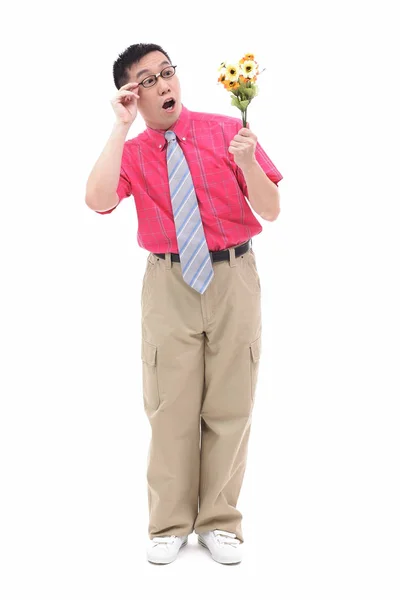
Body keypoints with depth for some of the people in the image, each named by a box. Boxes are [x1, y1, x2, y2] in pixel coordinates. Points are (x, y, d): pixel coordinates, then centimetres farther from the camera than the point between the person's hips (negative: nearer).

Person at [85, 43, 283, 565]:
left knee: (230, 407, 6)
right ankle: (171, 524, 19)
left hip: (234, 278, 0)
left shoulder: (226, 130, 2)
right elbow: (98, 200, -18)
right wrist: (122, 127, -14)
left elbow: (270, 211, -1)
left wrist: (247, 162, -19)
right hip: (169, 284, 0)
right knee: (171, 408, 5)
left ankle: (219, 522, 20)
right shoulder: (131, 153, 4)